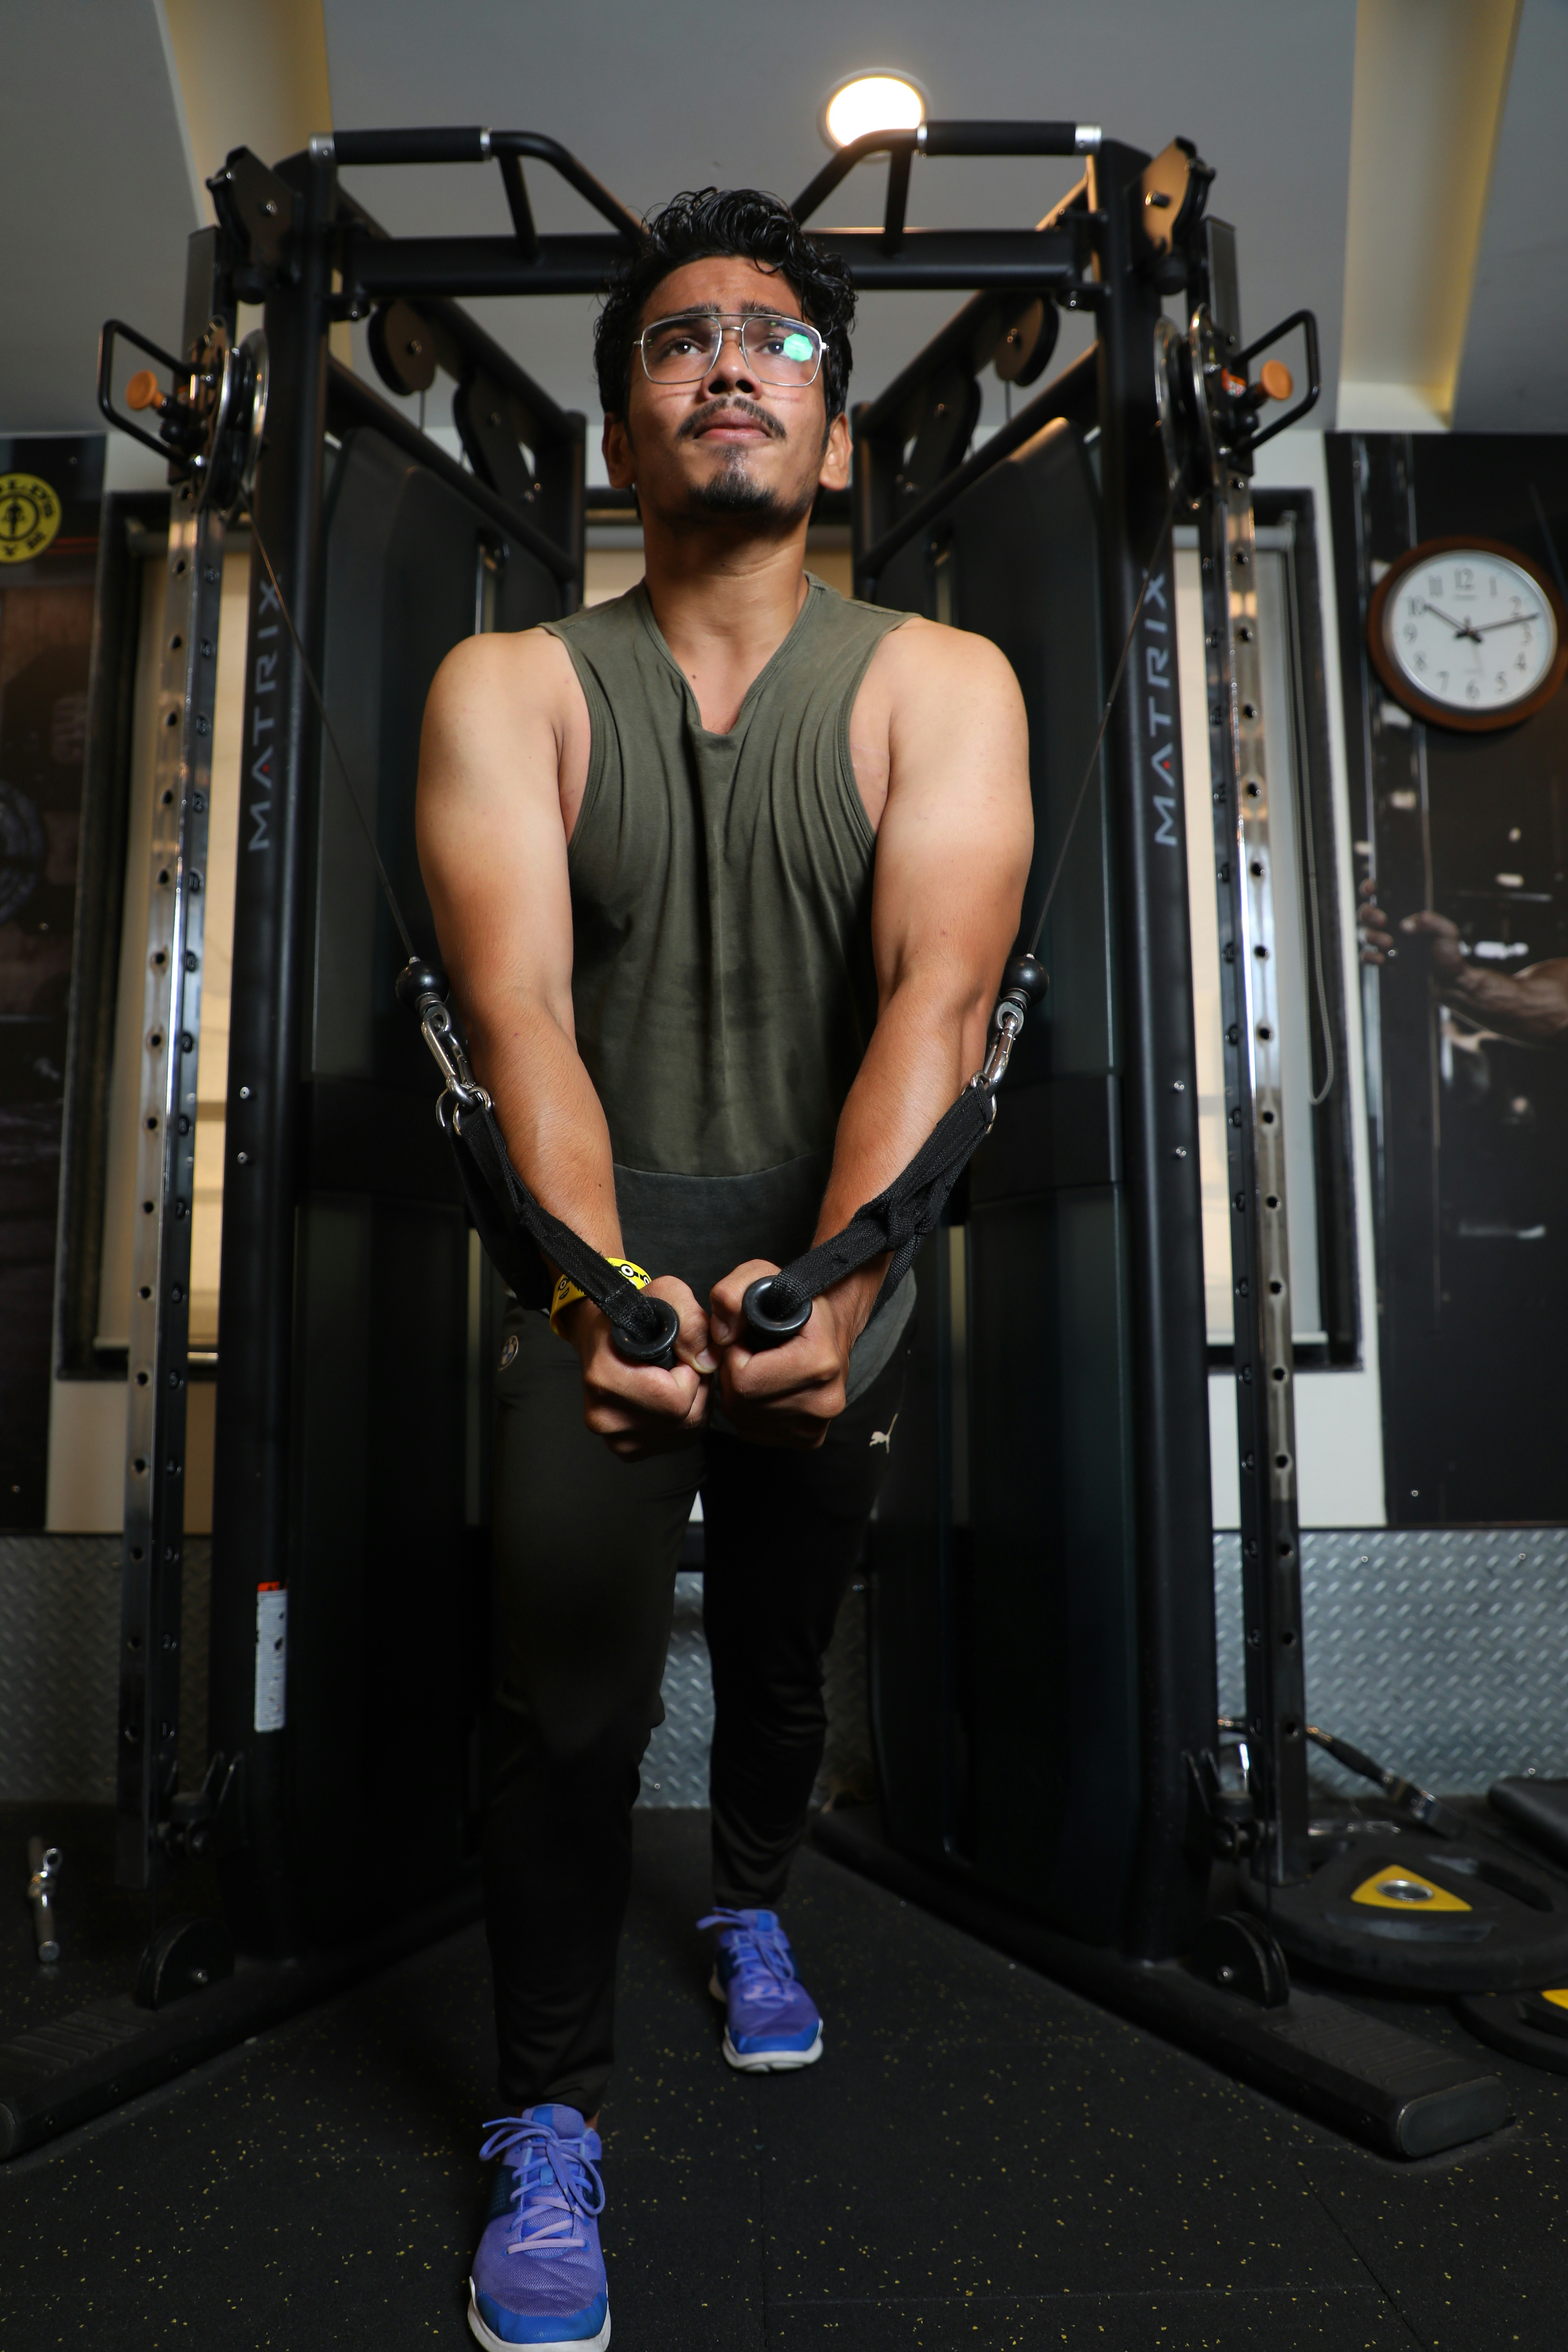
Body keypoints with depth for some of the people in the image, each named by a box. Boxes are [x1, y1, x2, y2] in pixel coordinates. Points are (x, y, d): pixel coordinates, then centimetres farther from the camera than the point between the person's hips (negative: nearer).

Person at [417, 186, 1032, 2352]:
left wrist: (835, 1284, -35)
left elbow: (936, 994, -20)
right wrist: (599, 1282, -34)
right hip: (606, 1256, -1)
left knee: (783, 1651, 19)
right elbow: (518, 1005, -19)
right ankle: (550, 2120, 14)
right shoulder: (511, 688, -6)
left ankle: (753, 1905, 51)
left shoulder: (941, 684, -6)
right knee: (574, 1706, -13)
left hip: (838, 1254, 2)